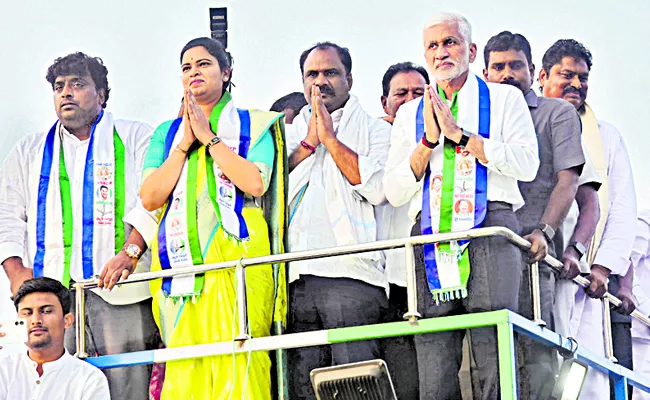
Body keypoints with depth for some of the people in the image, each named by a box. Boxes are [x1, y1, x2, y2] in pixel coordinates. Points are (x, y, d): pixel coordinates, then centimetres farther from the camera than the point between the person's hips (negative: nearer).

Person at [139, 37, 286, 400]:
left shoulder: (253, 125, 11)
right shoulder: (167, 132, 20)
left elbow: (255, 183, -7)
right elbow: (150, 198, 6)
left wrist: (209, 138, -4)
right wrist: (184, 144, 1)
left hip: (236, 258, -3)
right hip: (181, 259, 3)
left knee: (236, 361, -13)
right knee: (185, 367, -5)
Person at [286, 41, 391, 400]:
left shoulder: (374, 130, 11)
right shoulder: (292, 134, 23)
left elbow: (378, 188, -7)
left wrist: (330, 138, -3)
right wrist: (310, 141, 1)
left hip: (351, 275, -4)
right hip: (296, 279, 4)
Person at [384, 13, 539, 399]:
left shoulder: (504, 98, 15)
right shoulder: (410, 113, 23)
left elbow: (527, 164, -1)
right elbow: (395, 192, 13)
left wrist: (459, 135, -4)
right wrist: (428, 141, -1)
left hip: (490, 225, -3)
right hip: (431, 232, 3)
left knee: (495, 349, -14)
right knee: (434, 369, -5)